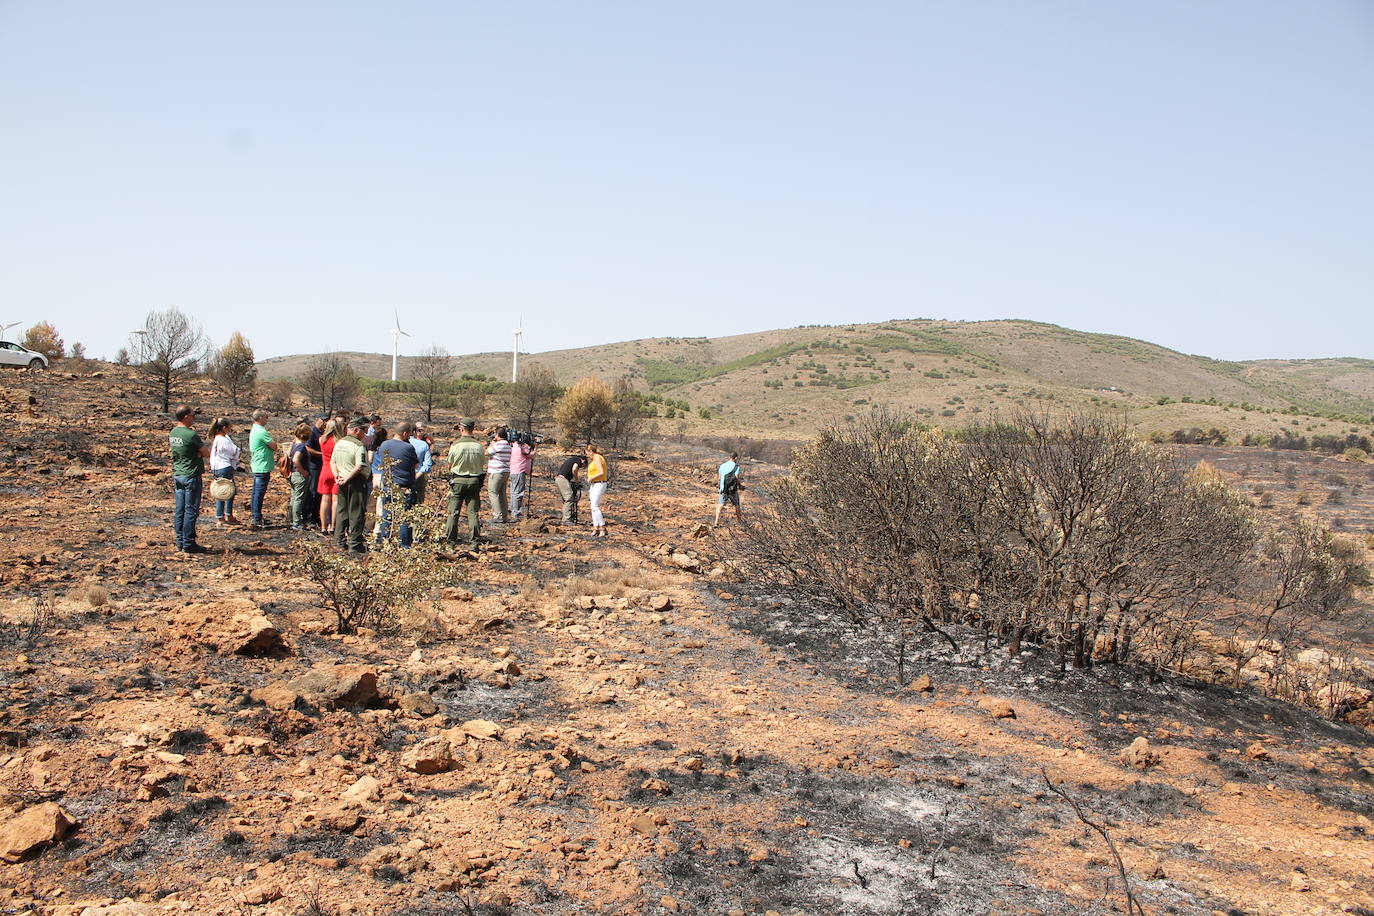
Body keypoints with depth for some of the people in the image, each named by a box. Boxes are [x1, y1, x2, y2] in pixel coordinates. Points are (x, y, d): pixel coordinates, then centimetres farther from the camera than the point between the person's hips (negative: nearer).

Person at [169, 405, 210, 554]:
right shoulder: (191, 434, -17)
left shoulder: (174, 433, 8)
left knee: (179, 510, 10)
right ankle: (188, 544, 0)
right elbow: (207, 453, -11)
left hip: (177, 475, 8)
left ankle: (180, 542, 16)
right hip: (191, 476, -8)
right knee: (191, 511, -3)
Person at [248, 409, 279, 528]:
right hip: (263, 467, -11)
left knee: (256, 493, 15)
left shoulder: (254, 430, 16)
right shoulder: (262, 431, -17)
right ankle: (257, 520, -6)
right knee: (259, 493, -7)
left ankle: (256, 517, 22)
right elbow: (275, 447, -14)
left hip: (256, 466, 11)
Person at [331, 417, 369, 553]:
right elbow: (360, 467, -23)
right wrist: (347, 478, -15)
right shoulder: (358, 445, -16)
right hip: (356, 482, -8)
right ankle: (355, 545, 3)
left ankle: (341, 543, 21)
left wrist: (337, 476, 3)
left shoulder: (339, 443, 9)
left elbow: (332, 461, 13)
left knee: (342, 512, 15)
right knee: (356, 514, -1)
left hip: (342, 484, 8)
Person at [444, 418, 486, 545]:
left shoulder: (456, 445, -9)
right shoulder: (478, 445, -3)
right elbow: (482, 465, 4)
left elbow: (450, 464, 3)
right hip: (474, 481, 2)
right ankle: (474, 538, 5)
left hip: (458, 480, -2)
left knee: (453, 511, 6)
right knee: (473, 511, 6)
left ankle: (450, 537, 9)